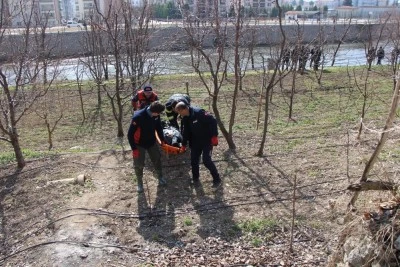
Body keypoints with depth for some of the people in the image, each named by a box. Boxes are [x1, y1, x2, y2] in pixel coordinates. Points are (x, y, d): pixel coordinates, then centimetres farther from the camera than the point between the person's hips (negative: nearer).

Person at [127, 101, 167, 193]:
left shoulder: (156, 115, -17)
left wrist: (162, 139, 8)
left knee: (157, 159, 15)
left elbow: (158, 126, 5)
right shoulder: (138, 117, -33)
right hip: (139, 144, -4)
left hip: (152, 142, 5)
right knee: (139, 164, 6)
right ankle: (140, 183, 30)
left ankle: (160, 178, 39)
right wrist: (134, 148, -21)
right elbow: (130, 134, -24)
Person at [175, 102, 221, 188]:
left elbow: (212, 121, -23)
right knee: (194, 160, 8)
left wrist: (214, 136, -24)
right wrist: (184, 144, 12)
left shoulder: (198, 112, -26)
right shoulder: (185, 118, 0)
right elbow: (186, 131, 12)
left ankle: (217, 179, 7)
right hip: (195, 141, 7)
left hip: (207, 140, -7)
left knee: (206, 160, -11)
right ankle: (195, 178, 31)